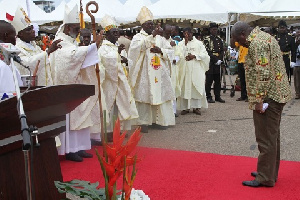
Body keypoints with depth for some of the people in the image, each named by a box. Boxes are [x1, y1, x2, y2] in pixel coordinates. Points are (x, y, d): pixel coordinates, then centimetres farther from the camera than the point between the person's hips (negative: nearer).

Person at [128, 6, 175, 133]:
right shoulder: (138, 37, 3)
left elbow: (167, 55, 16)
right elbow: (136, 47, -21)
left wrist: (160, 51, -5)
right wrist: (151, 37, -23)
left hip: (158, 72, 4)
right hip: (144, 72, -4)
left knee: (159, 94, 3)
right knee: (144, 95, -5)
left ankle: (159, 120, 13)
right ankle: (144, 122, 1)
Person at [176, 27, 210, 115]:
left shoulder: (198, 43, 8)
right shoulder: (181, 44, 8)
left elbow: (205, 54, 2)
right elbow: (179, 55, -7)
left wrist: (194, 56, -11)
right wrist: (185, 43, -8)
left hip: (196, 69, 0)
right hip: (184, 69, 0)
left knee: (196, 87, -1)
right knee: (185, 87, -1)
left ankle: (196, 107, 5)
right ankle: (185, 107, 4)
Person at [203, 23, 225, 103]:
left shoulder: (219, 39, 15)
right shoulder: (207, 39, -3)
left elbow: (222, 51, 13)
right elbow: (207, 52, -10)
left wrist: (220, 59, -4)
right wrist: (215, 60, -13)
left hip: (218, 63, 5)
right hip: (210, 63, -5)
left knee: (218, 81, 7)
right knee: (209, 81, -3)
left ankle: (217, 96, 14)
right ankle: (209, 97, 3)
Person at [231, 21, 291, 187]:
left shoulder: (257, 43, -16)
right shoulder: (265, 37, 16)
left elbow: (263, 74, -24)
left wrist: (259, 100, -21)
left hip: (268, 97, -11)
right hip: (277, 94, 11)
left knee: (266, 138, -3)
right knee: (272, 136, 18)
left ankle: (265, 178, 6)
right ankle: (271, 172, 29)